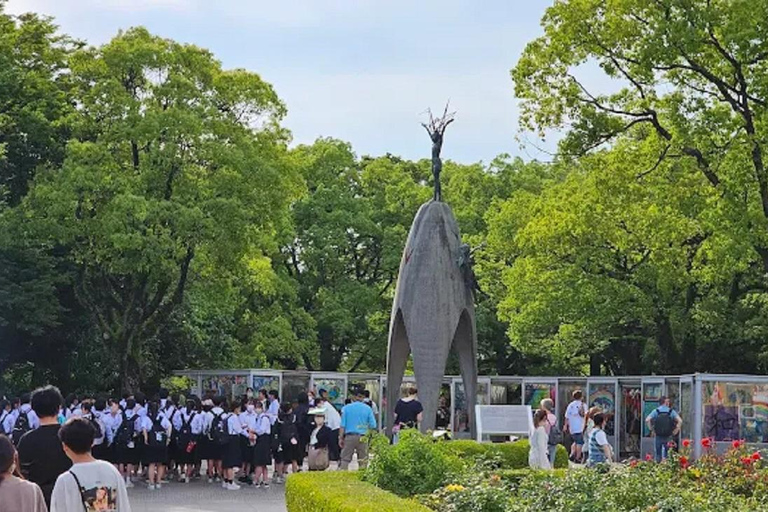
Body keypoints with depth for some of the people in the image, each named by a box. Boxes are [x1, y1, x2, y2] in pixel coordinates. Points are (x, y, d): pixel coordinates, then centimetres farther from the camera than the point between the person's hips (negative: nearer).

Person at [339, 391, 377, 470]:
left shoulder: (346, 408, 2)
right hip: (363, 437, 0)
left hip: (349, 437, 0)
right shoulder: (368, 409, 2)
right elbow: (373, 425, -1)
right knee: (363, 461, 7)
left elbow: (342, 425, 0)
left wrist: (340, 438, 4)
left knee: (345, 459, 3)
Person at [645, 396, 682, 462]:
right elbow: (680, 421, -7)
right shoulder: (671, 411, 0)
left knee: (658, 454, 10)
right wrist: (676, 430, 1)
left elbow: (647, 420, -10)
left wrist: (651, 430, -2)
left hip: (658, 436, 0)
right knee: (667, 453, 8)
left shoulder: (655, 411, 0)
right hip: (668, 437, 0)